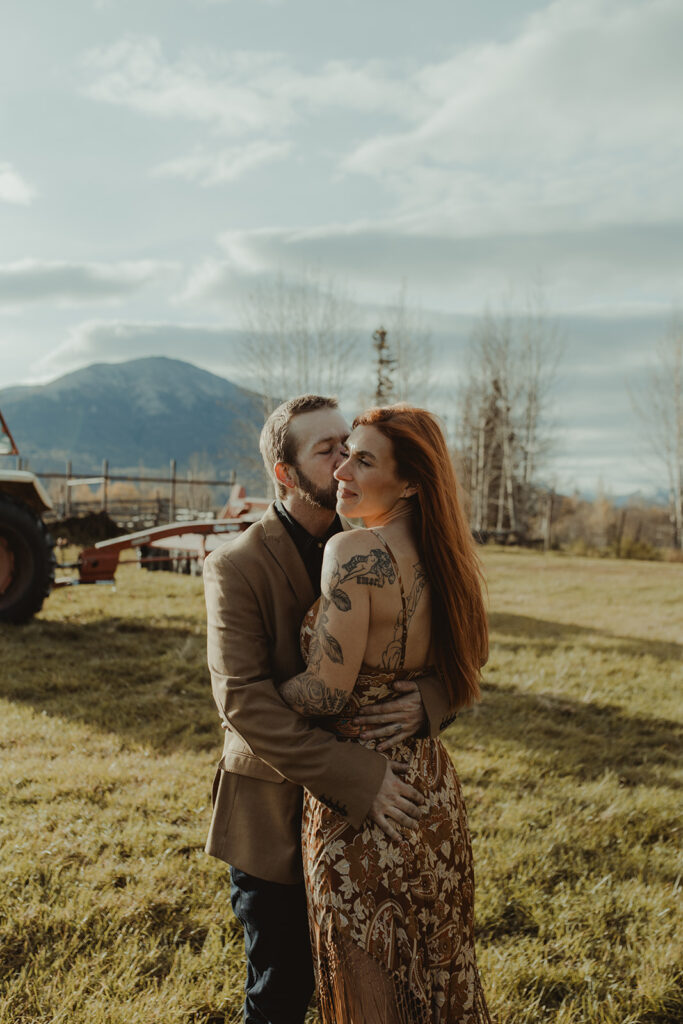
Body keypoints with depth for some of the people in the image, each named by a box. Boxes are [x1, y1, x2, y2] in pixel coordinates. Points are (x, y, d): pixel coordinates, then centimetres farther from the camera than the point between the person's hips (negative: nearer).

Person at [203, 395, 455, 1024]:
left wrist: (428, 701, -22)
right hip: (277, 822, -4)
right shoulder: (237, 567, -13)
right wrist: (357, 779, -27)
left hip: (374, 812, 4)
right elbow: (244, 702, -22)